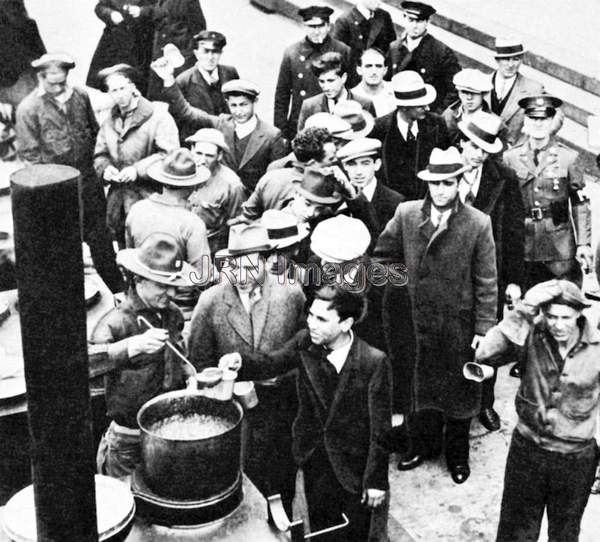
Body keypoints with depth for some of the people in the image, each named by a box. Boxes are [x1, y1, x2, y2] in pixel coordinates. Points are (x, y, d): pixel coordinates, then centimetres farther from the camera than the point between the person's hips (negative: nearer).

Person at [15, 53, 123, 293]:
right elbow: (29, 153, -8)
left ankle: (118, 289, 22)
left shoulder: (80, 96, 2)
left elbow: (94, 132, 13)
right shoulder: (28, 109, -10)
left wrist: (96, 165, 7)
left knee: (100, 236, 11)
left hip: (88, 178, 3)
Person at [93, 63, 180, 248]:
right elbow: (100, 155, 18)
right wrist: (105, 168, -6)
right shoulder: (109, 122, 15)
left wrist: (138, 169, -23)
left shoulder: (157, 116, -7)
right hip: (117, 201, 6)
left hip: (149, 198, -6)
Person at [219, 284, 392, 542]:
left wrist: (377, 480, -14)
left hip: (354, 465, -4)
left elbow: (380, 427, -18)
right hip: (315, 460, 4)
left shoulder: (374, 362, -23)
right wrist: (241, 360, -28)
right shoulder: (305, 343, -10)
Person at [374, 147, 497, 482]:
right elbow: (382, 255, 8)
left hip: (459, 323, -2)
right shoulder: (406, 214, -5)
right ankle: (423, 445, 38)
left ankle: (458, 454, 32)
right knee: (418, 384, 17)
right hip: (415, 321, 2)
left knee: (458, 389, 12)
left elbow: (487, 282, -8)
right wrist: (400, 285, 2)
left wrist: (484, 328, -9)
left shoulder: (478, 224, -12)